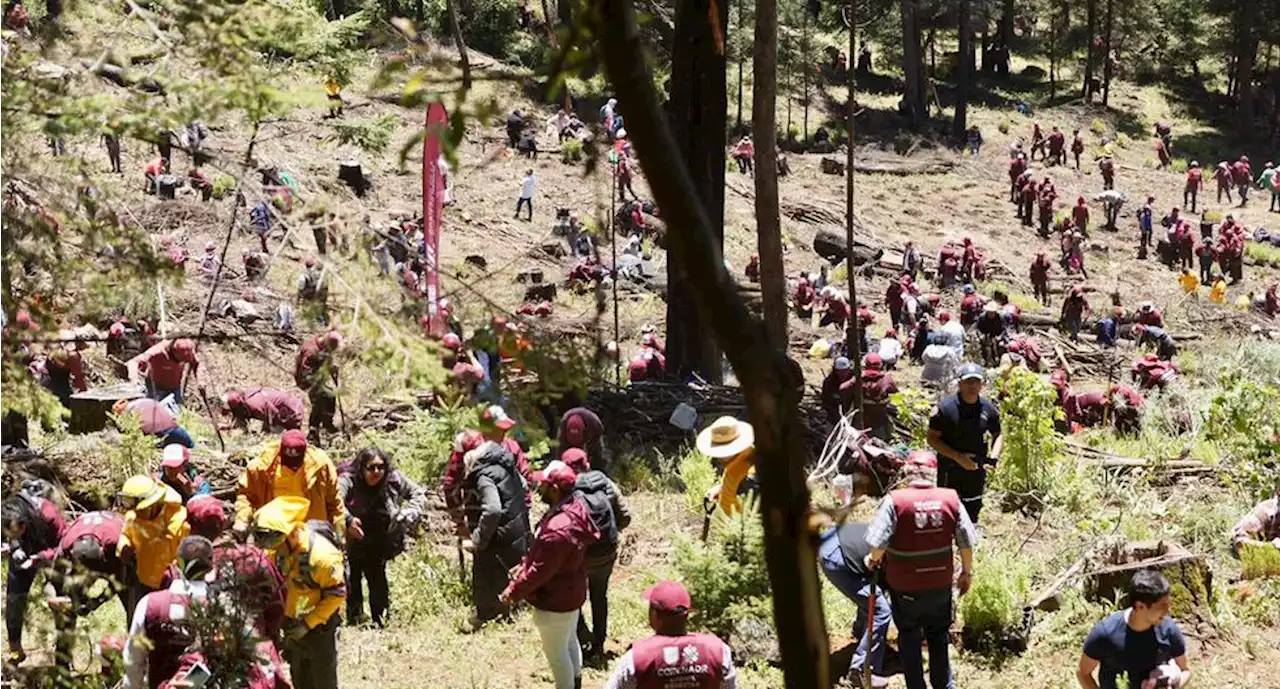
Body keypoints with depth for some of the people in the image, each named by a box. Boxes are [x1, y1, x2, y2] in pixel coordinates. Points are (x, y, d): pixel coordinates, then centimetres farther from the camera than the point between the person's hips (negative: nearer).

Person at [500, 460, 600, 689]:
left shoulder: (558, 531, -38)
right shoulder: (575, 507, -7)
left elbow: (540, 571, -27)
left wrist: (514, 591, -14)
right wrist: (525, 563, 11)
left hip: (555, 601, -10)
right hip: (571, 591, 10)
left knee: (556, 653, 10)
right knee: (570, 642, 28)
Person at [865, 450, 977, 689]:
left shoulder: (894, 501, -18)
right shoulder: (951, 499, -9)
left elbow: (878, 543, -21)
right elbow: (967, 542, -2)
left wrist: (873, 559, 2)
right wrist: (967, 572, 14)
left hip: (905, 587, -3)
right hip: (941, 584, 3)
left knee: (909, 639, 16)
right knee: (939, 637, 22)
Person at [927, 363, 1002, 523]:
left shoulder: (988, 408, 0)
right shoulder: (946, 407, -13)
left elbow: (998, 435, 13)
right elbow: (932, 438, -11)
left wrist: (993, 457, -7)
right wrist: (958, 457, -20)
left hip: (977, 469, 4)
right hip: (950, 470, -4)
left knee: (972, 514, 15)